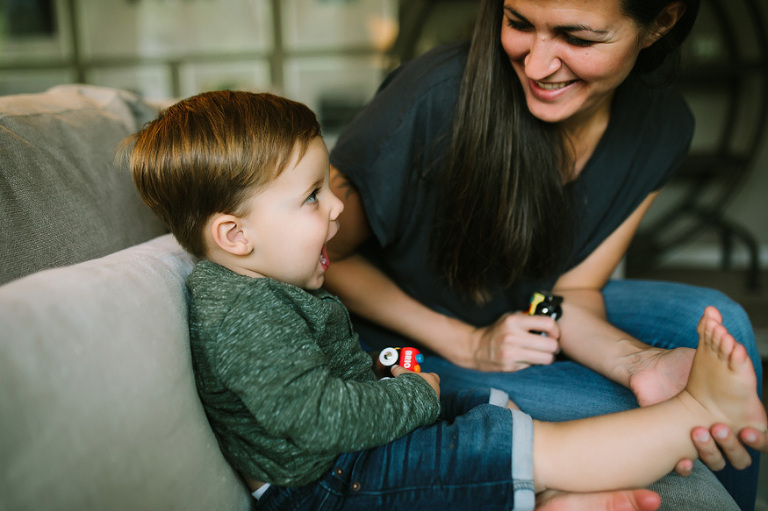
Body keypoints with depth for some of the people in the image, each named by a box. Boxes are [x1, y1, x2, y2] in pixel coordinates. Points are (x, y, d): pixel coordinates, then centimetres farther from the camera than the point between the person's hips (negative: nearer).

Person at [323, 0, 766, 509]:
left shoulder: (661, 125, -12)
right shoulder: (437, 97, -29)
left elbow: (572, 292, -8)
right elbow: (322, 254, -18)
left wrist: (641, 363, -30)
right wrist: (467, 344, -21)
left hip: (523, 320, 5)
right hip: (410, 342, -4)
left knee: (716, 321, -11)